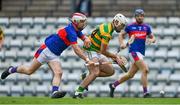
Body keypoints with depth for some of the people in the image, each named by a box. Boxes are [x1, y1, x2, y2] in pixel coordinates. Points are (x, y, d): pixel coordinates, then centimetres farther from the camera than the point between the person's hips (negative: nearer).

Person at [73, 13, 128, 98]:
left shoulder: (106, 27, 11)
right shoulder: (106, 32, -21)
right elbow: (103, 51, -18)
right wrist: (115, 56, -7)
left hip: (97, 52, 10)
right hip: (90, 51, -10)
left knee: (110, 71, 6)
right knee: (95, 72, -27)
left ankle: (88, 77, 7)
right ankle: (78, 92, -26)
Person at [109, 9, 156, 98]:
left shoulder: (146, 27, 11)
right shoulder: (130, 26, 1)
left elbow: (153, 38, 17)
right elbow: (121, 35, 12)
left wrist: (151, 40, -6)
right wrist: (122, 43, -6)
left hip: (141, 53, 6)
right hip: (134, 51, -6)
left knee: (130, 75, 12)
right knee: (145, 70, -21)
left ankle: (113, 85, 30)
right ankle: (145, 93, -18)